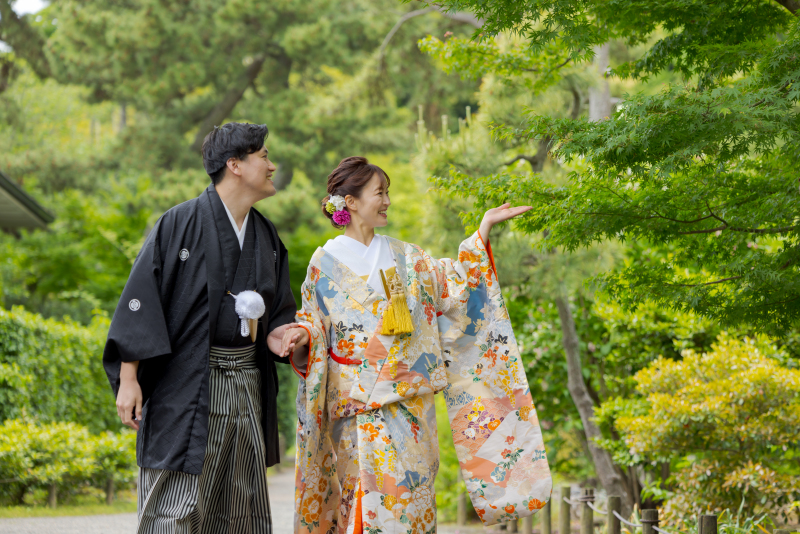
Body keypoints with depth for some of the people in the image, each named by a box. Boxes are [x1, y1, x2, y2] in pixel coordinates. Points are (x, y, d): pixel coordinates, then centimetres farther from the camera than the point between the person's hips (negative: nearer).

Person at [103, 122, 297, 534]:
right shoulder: (182, 223, -8)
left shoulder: (266, 236, 12)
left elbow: (278, 308, 22)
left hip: (246, 387, 7)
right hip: (186, 387, -7)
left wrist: (277, 333, -3)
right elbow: (140, 298, -9)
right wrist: (129, 378, -15)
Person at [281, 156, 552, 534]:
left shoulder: (403, 257, 13)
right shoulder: (326, 262, 2)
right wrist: (302, 336, -18)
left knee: (410, 497, 3)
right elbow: (314, 322, 5)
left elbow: (451, 282, 10)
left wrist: (485, 227, 6)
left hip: (411, 402, 4)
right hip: (362, 406, -4)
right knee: (374, 496, -12)